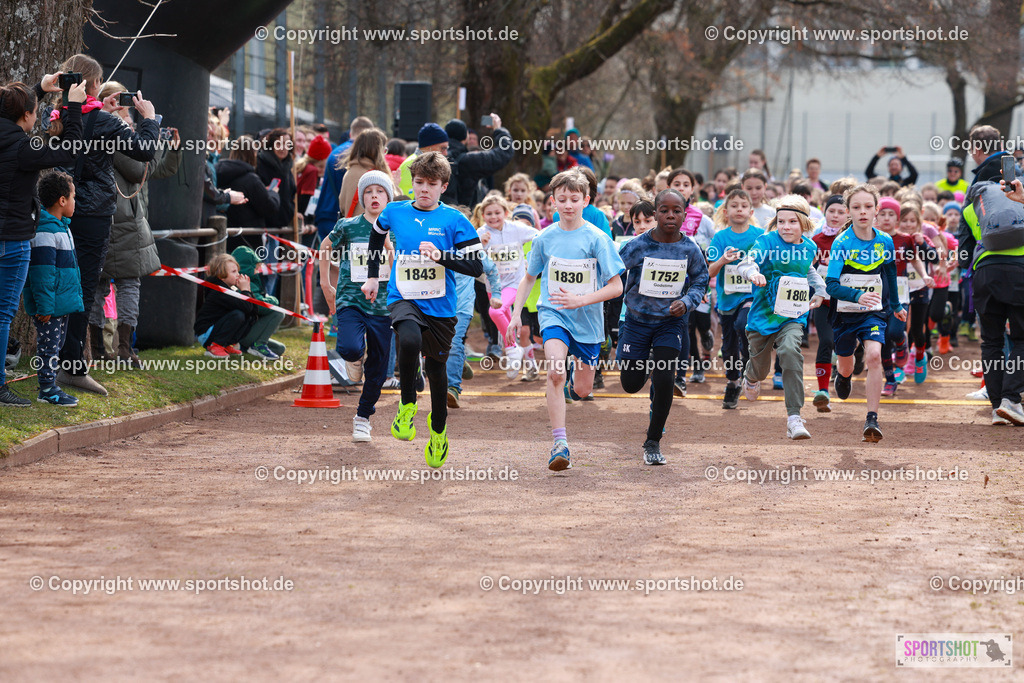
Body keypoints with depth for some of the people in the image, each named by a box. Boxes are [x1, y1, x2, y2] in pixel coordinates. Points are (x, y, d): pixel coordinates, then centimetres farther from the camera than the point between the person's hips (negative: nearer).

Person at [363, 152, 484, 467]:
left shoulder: (454, 220, -5)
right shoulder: (394, 212, 2)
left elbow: (476, 267, -9)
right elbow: (376, 236, 25)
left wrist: (441, 256, -23)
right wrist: (372, 276, 25)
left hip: (440, 306, 0)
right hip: (403, 299, 0)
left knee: (436, 367, 12)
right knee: (410, 340, -32)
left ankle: (438, 429, 39)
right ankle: (407, 405, -9)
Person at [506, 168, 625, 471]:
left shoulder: (597, 239, -8)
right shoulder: (545, 238, 1)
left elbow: (616, 287, -9)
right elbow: (528, 278, 16)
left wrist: (580, 300, -20)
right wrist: (516, 314, 8)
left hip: (587, 320, 0)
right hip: (553, 313, 0)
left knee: (582, 390, 8)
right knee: (556, 371, -26)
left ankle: (578, 373, 48)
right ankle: (559, 444, -26)